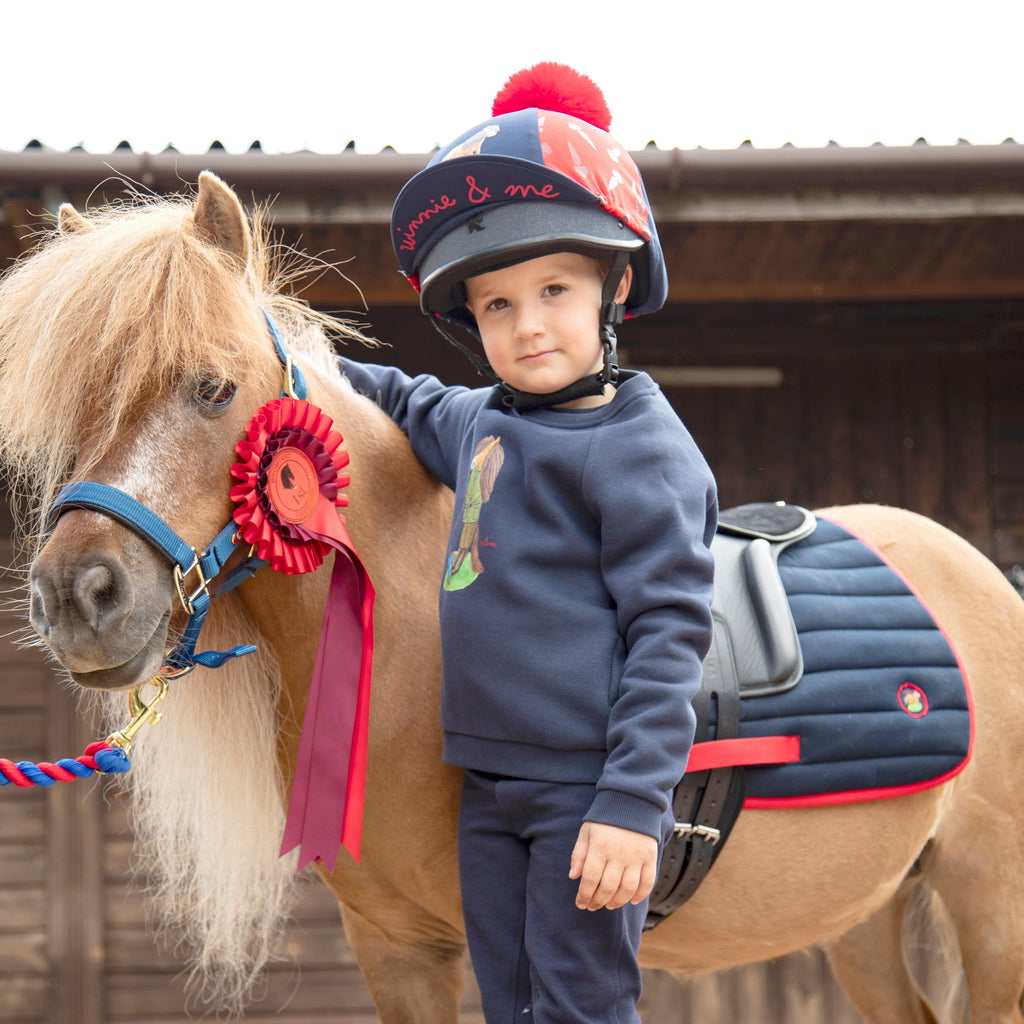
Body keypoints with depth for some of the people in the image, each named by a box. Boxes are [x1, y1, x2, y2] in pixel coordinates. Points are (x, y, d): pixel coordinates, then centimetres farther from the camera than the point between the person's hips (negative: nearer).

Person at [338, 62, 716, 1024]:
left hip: (587, 789, -8)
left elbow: (668, 630, -16)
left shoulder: (639, 449, -13)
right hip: (491, 782, 8)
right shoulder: (480, 424, 11)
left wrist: (633, 802, -21)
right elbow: (412, 405, 36)